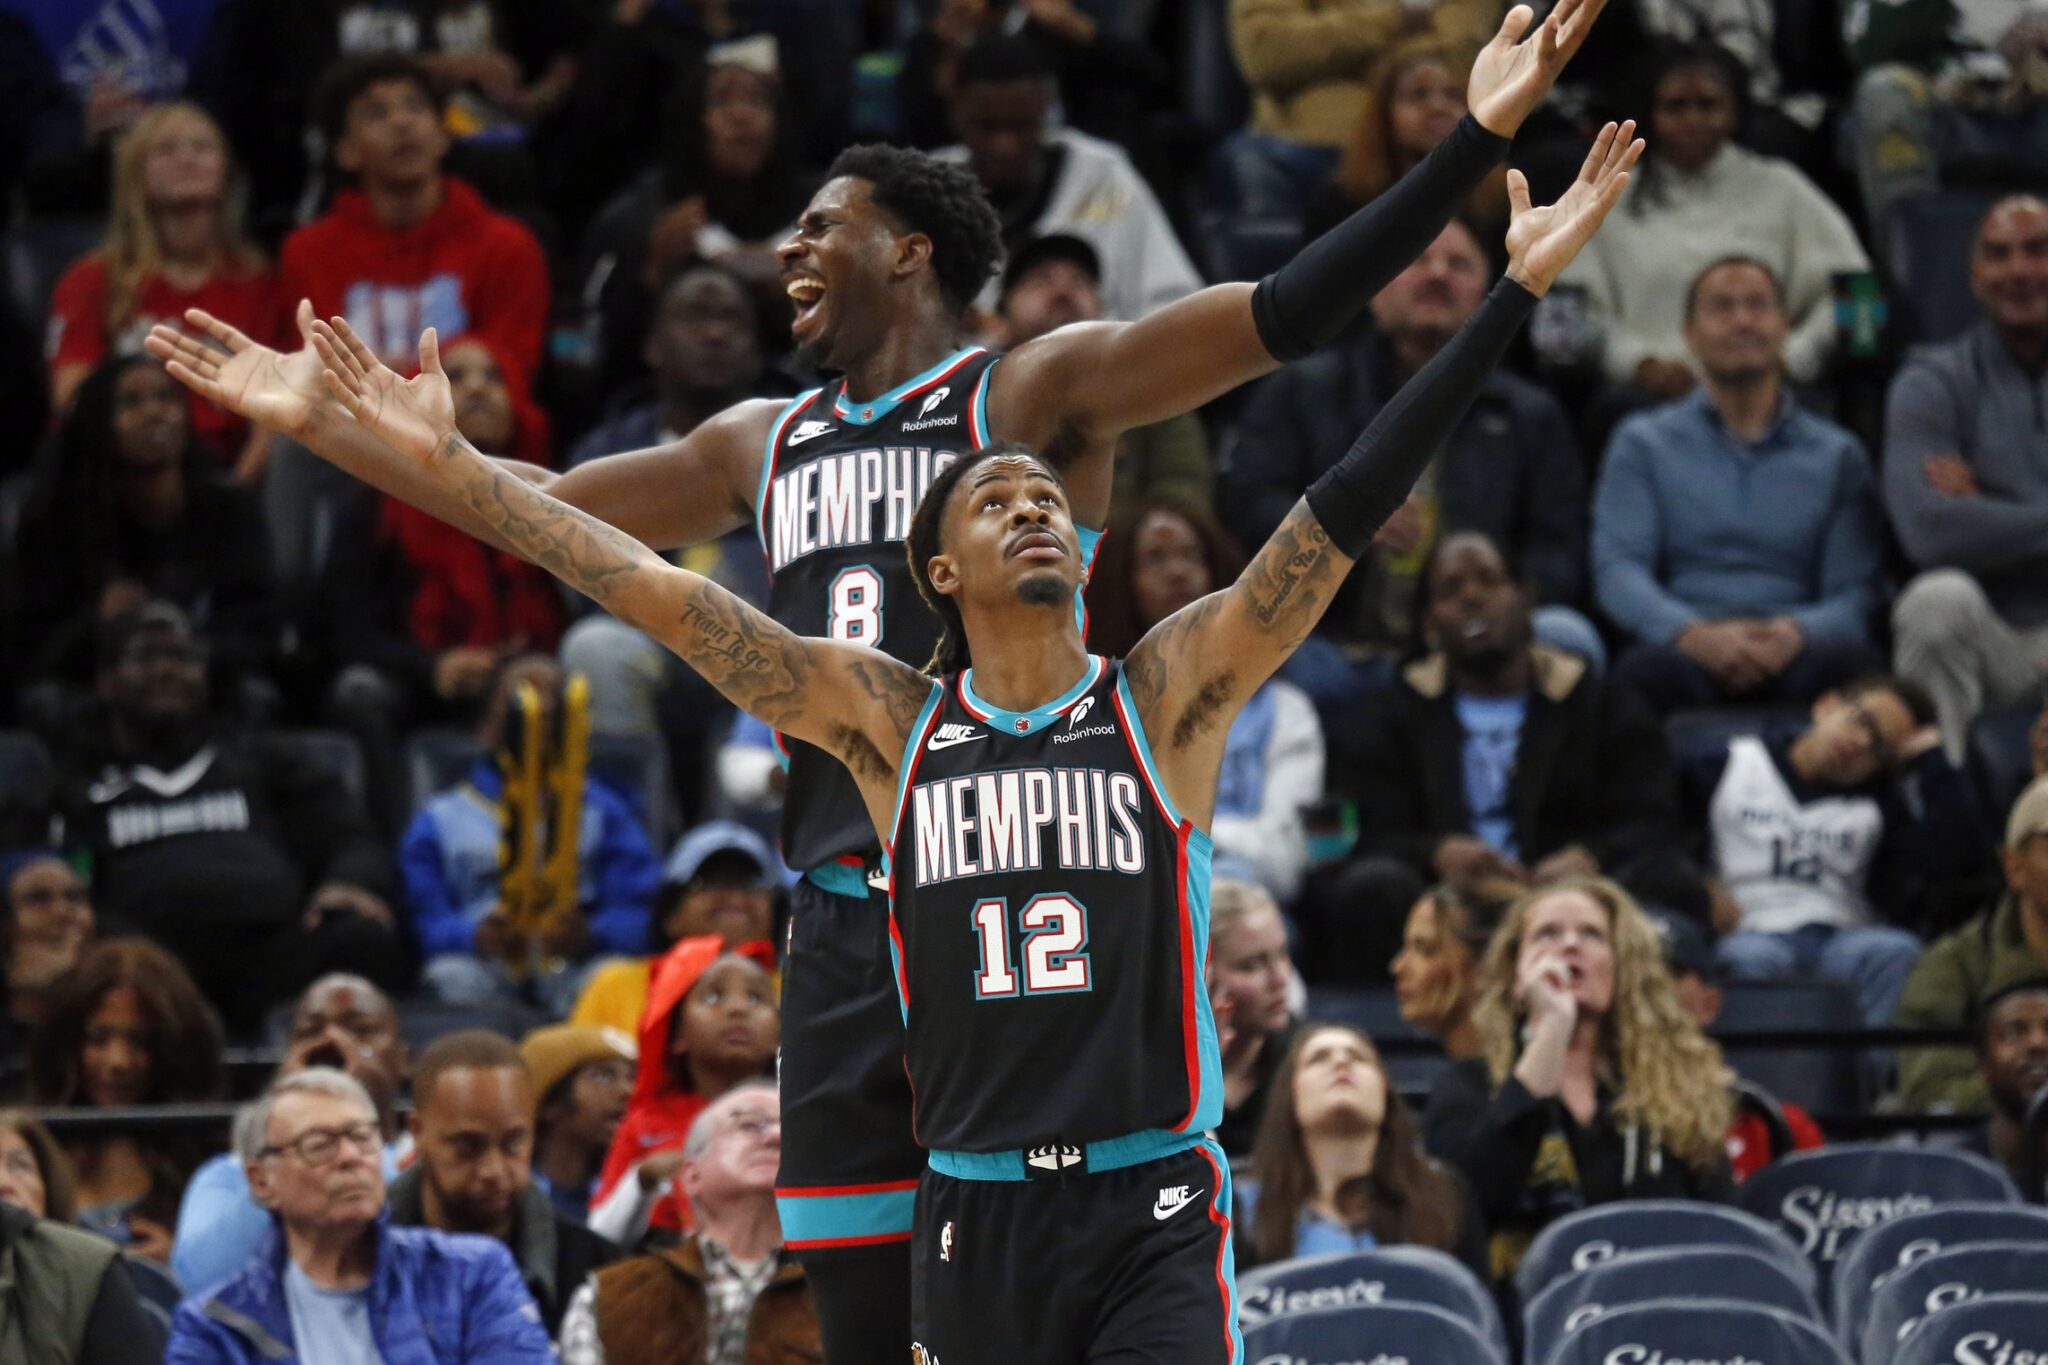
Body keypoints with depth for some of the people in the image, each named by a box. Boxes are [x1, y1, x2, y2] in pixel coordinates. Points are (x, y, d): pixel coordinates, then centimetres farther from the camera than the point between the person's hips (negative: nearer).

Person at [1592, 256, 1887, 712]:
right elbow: (1617, 569, 4)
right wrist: (1695, 635, -18)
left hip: (1794, 657, 1)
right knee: (1655, 672, -39)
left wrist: (1797, 634, -16)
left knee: (1846, 665, -36)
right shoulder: (1643, 444, 19)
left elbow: (1856, 593, 10)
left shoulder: (1837, 455, 21)